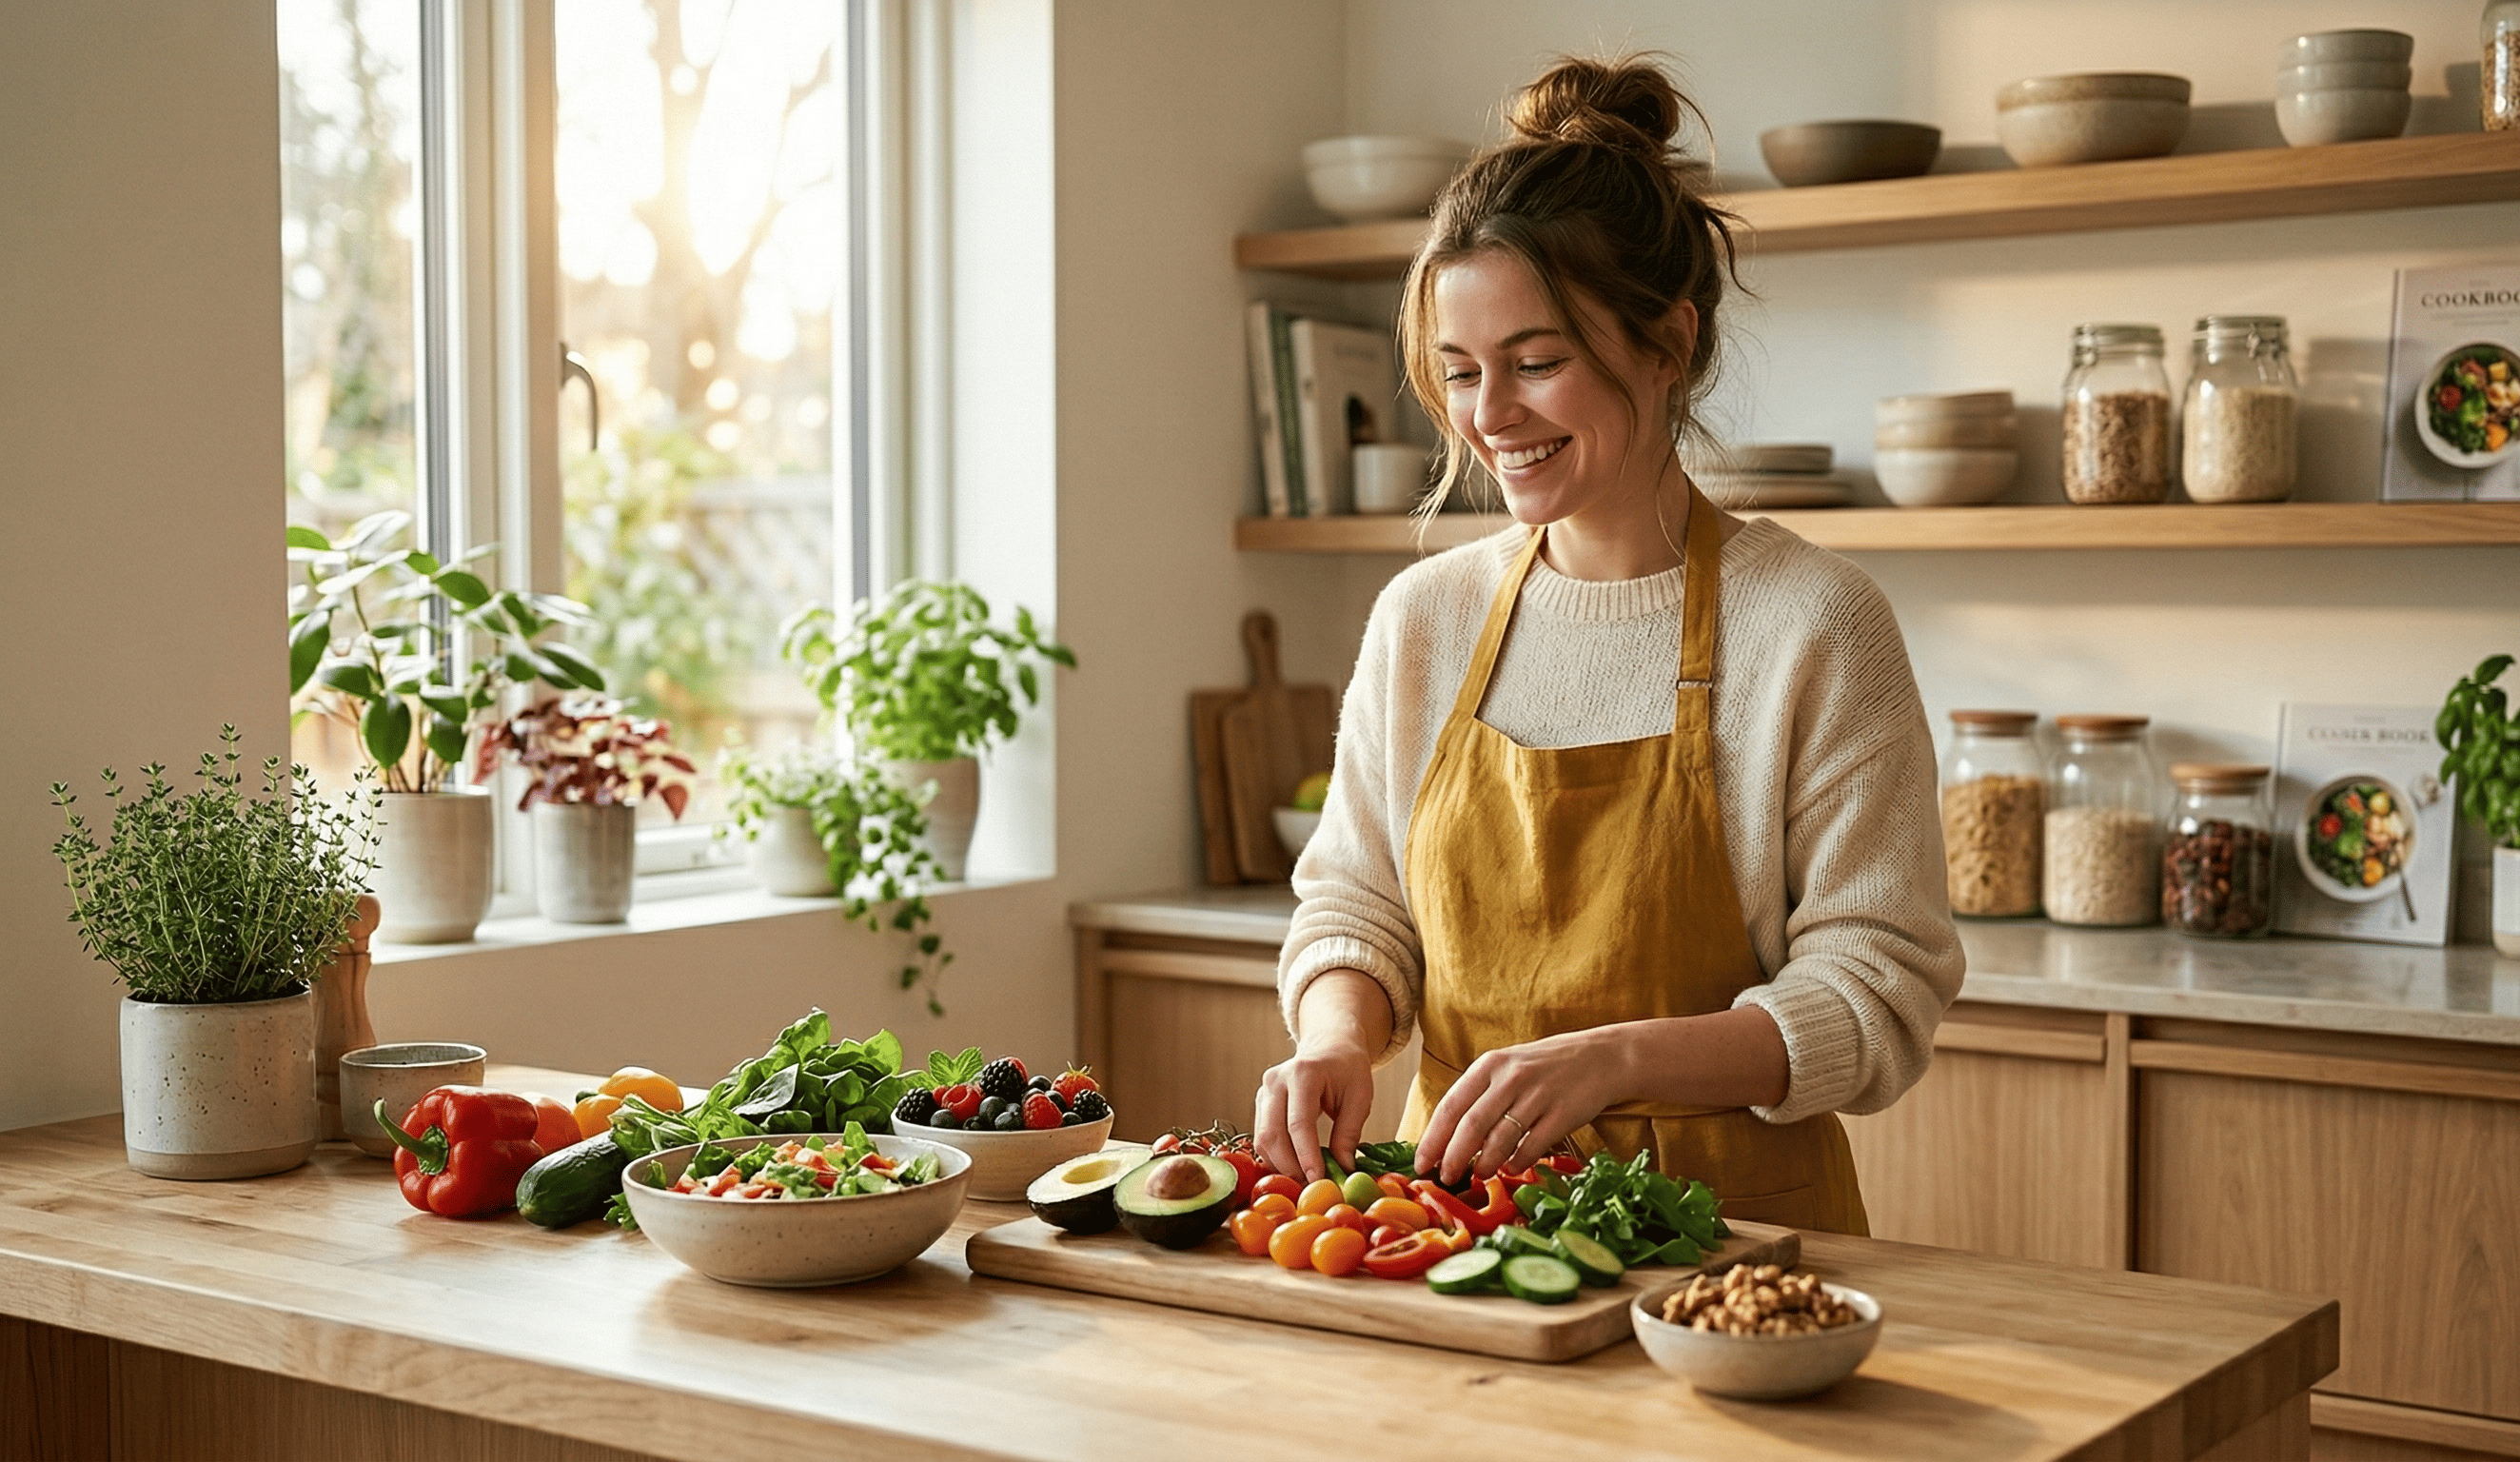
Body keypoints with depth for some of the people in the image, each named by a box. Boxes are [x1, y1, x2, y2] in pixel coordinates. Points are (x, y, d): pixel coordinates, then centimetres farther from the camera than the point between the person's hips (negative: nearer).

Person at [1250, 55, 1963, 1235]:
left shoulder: (1811, 627, -6)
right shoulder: (1423, 616, 8)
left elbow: (1878, 1001, -8)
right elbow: (1355, 903, 16)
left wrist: (1613, 1058, -21)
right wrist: (1337, 1038, -6)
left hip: (1728, 1228, -3)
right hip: (1456, 1219, 3)